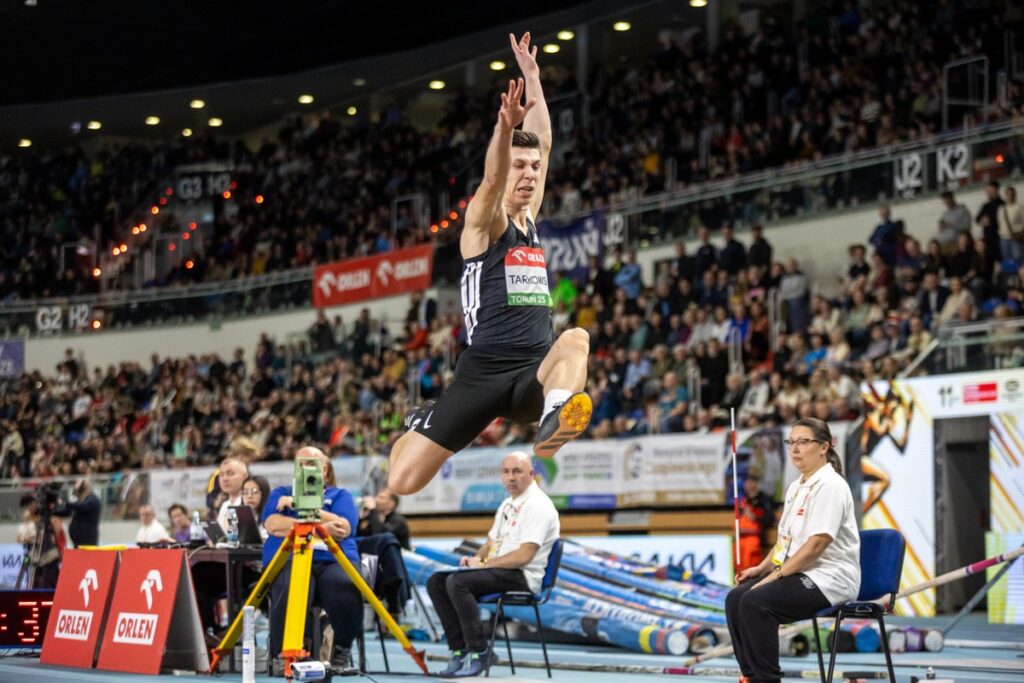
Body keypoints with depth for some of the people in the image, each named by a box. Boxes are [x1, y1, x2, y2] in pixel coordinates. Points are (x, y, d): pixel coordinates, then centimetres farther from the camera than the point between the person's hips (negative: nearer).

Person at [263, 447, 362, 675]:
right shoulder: (281, 493, 21)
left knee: (347, 589, -35)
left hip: (335, 560, 0)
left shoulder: (340, 495, 19)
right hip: (290, 559, 0)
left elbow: (343, 528, -3)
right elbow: (273, 525, 0)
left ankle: (342, 652, -13)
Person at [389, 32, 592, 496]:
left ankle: (554, 423, -60)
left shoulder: (531, 218, 16)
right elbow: (491, 181, -22)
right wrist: (505, 125, -40)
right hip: (484, 371, -4)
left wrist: (532, 75, 14)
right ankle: (419, 423, 32)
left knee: (575, 339, -33)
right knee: (402, 483, -5)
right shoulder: (482, 220, 0)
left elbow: (543, 143, 17)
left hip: (535, 370, 4)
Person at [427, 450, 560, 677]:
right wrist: (476, 558, 3)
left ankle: (478, 652, -22)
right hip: (498, 571, 10)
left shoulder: (537, 505, -13)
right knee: (436, 582, -2)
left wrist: (484, 564, -15)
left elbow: (524, 556, -21)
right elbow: (492, 542, 26)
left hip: (522, 576, -10)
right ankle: (459, 650, -5)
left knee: (457, 582, -29)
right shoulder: (507, 504, 18)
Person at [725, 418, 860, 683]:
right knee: (735, 599, -8)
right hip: (798, 573, 9)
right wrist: (762, 568, 6)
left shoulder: (830, 485, -14)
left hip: (828, 579, -9)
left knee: (755, 602, -26)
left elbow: (817, 544, -21)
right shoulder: (796, 487, 16)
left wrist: (776, 575, -18)